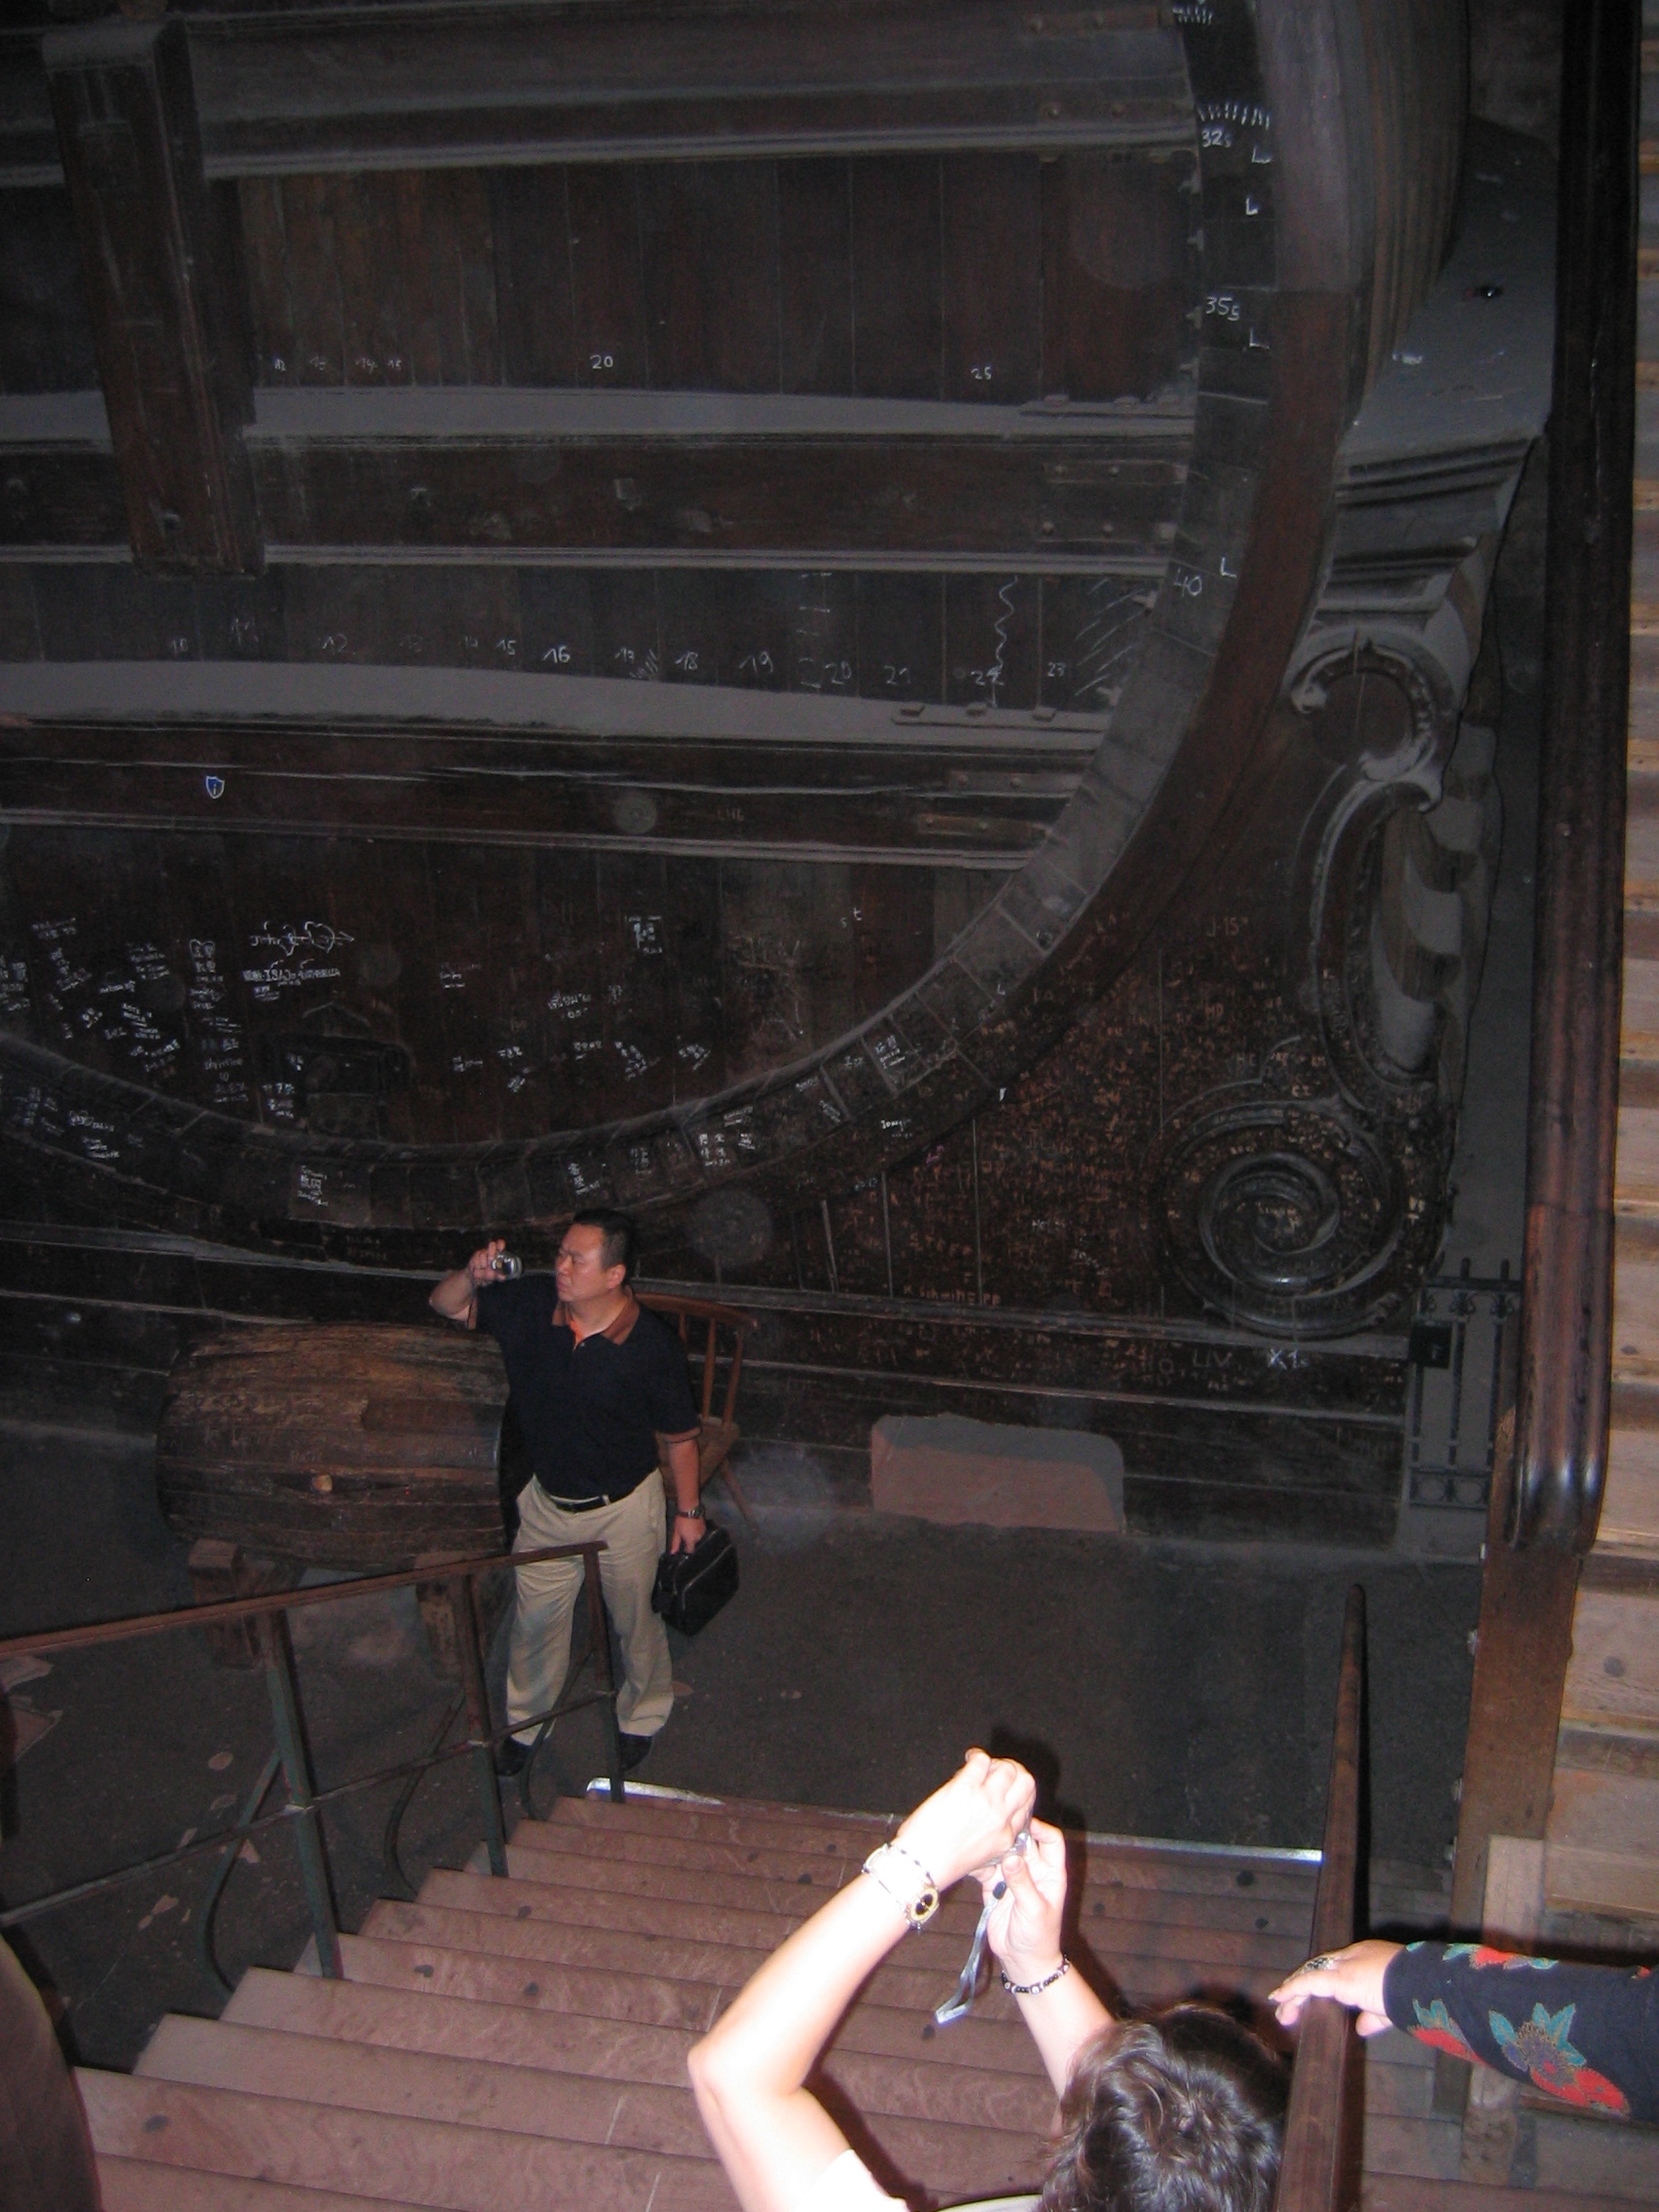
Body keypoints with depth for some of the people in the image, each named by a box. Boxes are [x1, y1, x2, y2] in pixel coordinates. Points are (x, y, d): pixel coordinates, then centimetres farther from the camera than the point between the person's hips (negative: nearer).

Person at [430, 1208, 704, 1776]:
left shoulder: (653, 1345, -25)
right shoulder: (531, 1305, -16)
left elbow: (680, 1436, -12)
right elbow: (446, 1305, -4)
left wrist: (687, 1510, -3)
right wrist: (473, 1276, -27)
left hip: (624, 1510, -3)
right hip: (547, 1501, 3)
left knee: (634, 1621, 18)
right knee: (534, 1619, 19)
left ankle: (641, 1716, 46)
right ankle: (524, 1722, 44)